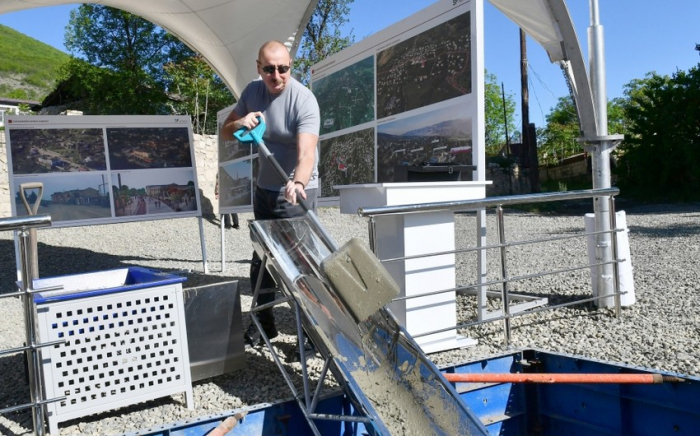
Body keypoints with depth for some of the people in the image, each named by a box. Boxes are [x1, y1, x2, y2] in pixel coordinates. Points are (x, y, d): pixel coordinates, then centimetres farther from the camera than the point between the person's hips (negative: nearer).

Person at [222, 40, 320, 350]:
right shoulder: (252, 91, -1)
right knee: (261, 258, 14)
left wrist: (298, 182, -55)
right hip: (264, 188, 7)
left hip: (296, 192, -7)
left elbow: (307, 151, -35)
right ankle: (263, 323, 30)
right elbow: (225, 131, 7)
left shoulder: (303, 99, -21)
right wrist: (239, 122, -17)